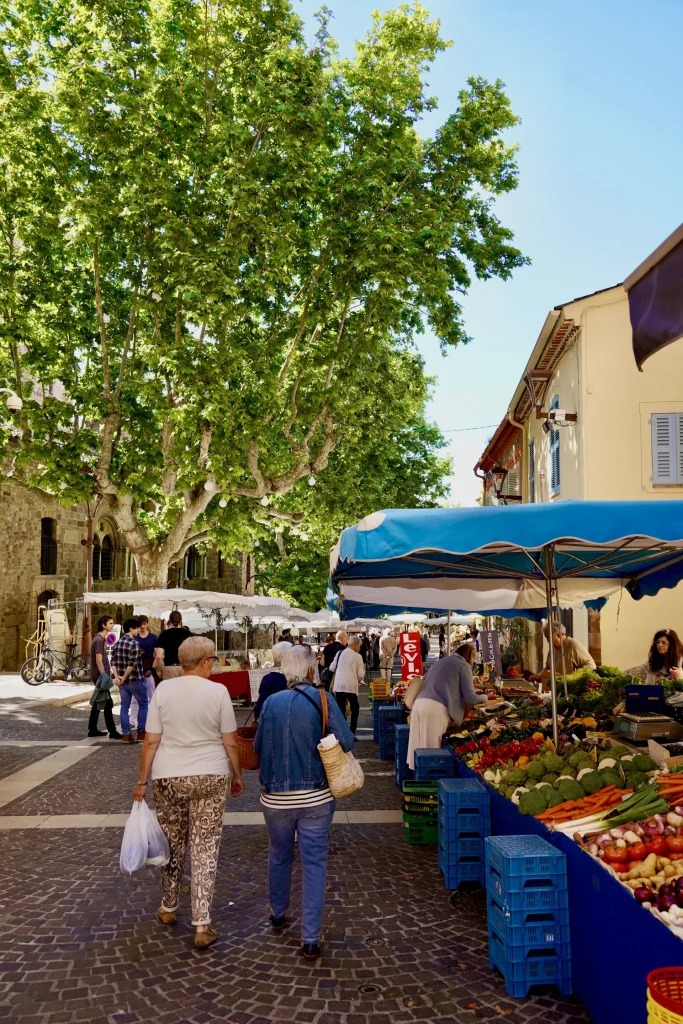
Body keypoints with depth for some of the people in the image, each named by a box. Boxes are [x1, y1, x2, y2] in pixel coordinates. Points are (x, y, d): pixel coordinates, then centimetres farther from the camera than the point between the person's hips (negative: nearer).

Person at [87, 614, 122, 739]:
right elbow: (98, 660, -21)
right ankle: (112, 732, -4)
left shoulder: (101, 638, 14)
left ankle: (92, 730, 20)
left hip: (99, 676, 10)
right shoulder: (99, 640, -17)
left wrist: (107, 672, 21)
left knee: (98, 703, 14)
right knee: (108, 703, -7)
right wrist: (104, 675, -22)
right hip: (100, 676, -10)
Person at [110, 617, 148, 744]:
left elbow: (113, 661, 5)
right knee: (143, 704, 9)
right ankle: (141, 732, 10)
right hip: (135, 680, -7)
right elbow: (132, 664, -21)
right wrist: (124, 678, -13)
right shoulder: (134, 643, -15)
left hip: (122, 681, 7)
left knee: (124, 707, 10)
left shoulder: (117, 643, 8)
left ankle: (126, 734, 8)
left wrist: (117, 676, -2)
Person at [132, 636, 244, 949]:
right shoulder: (218, 692, -8)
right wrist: (237, 775, 9)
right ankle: (202, 926, 4)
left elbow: (151, 741, -3)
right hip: (210, 777, -2)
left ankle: (168, 908, 35)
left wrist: (142, 780, 4)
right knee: (205, 848, 4)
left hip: (168, 777, 2)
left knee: (171, 843, 19)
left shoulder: (163, 690, -4)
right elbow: (230, 742, -4)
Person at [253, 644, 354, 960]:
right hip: (316, 796, -2)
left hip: (276, 796, 2)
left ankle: (278, 915, 41)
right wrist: (317, 747, 4)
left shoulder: (271, 702, -6)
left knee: (279, 856, 22)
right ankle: (310, 939, 7)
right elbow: (346, 742, -14)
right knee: (314, 863, 6)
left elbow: (258, 747, 2)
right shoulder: (322, 700, -12)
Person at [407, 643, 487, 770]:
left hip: (419, 703, 7)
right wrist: (484, 698, 21)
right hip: (436, 708, -7)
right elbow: (470, 697, 1)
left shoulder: (441, 662, 27)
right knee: (432, 748, -2)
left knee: (420, 745, 9)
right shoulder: (463, 665, 6)